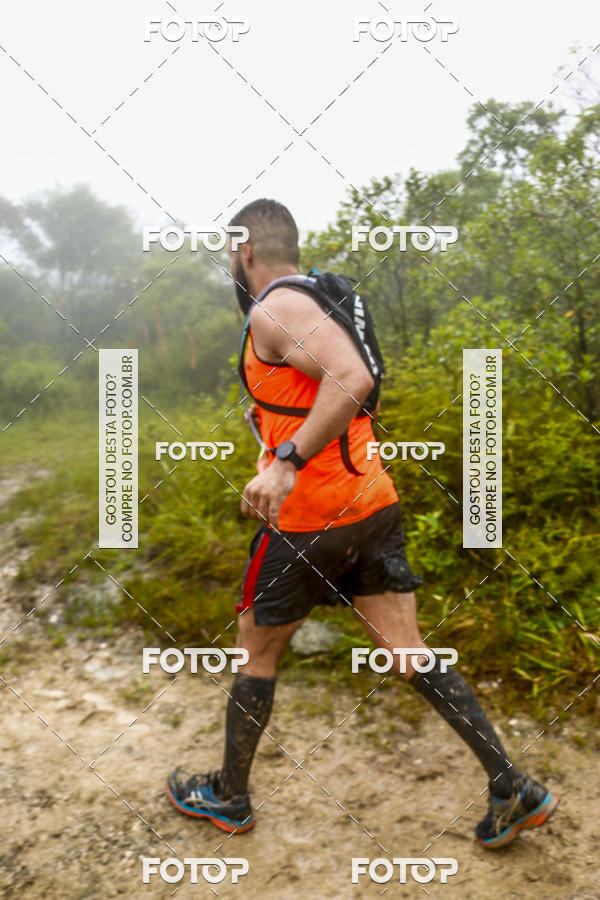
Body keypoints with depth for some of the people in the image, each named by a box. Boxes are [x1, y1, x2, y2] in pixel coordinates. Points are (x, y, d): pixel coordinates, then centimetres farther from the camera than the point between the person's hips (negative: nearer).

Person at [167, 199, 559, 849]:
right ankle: (511, 787, 15)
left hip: (311, 516, -8)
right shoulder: (320, 304, 16)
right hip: (375, 503, 8)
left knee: (256, 652, 12)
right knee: (408, 654, 12)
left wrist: (288, 463, -33)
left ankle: (227, 796, 31)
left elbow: (352, 378, -30)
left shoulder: (274, 309, -13)